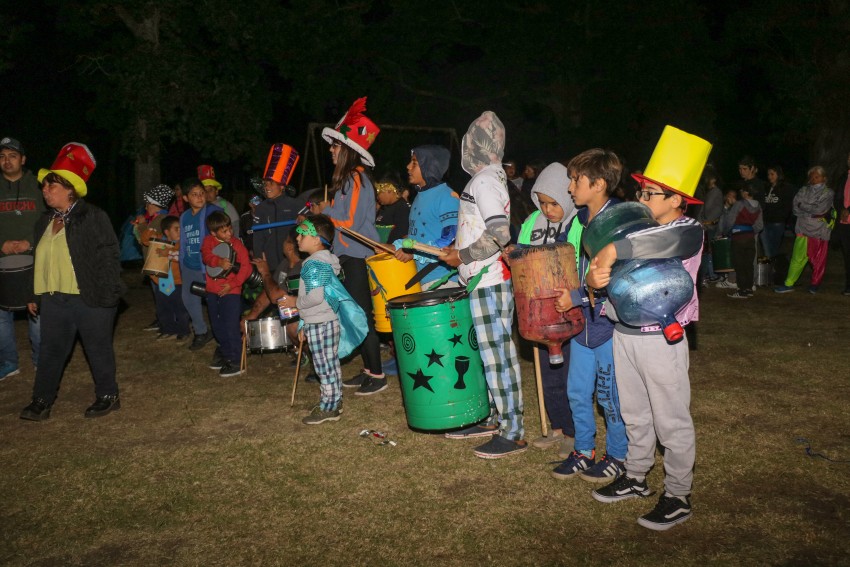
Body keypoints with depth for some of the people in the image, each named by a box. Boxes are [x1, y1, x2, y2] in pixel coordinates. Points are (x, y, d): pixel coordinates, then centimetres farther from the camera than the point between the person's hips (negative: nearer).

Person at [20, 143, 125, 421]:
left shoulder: (93, 217, -9)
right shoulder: (44, 222, 14)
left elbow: (108, 256, -12)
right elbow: (40, 261, 19)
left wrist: (106, 297, -17)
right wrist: (35, 295, 17)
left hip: (90, 299, -6)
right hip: (54, 301, 7)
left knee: (99, 349, 6)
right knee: (50, 350, 11)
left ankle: (107, 396, 20)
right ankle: (42, 400, 21)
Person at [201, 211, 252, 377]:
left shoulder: (237, 244, -7)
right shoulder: (209, 241, 3)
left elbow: (246, 267, -11)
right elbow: (206, 256, -14)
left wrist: (233, 284, -19)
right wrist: (218, 261, -34)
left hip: (231, 291, -5)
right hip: (212, 291, 5)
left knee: (231, 327, -6)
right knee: (217, 326, 16)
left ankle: (235, 362, 2)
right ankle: (225, 354, 34)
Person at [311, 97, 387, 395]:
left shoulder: (355, 179, -15)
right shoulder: (349, 178, 14)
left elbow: (351, 222, -19)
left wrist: (327, 209, -6)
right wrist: (326, 210, 10)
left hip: (358, 258, -10)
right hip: (351, 256, 10)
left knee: (362, 315, -4)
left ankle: (377, 375, 5)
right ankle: (368, 369, 23)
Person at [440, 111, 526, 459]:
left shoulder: (484, 180, -14)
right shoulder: (491, 176, 16)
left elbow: (499, 234, -23)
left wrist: (462, 256, -14)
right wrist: (459, 249, 14)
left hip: (488, 282, -10)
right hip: (483, 280, 10)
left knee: (497, 353, -4)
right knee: (485, 350, 15)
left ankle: (513, 433, 4)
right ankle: (490, 418, 26)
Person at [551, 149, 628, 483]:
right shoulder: (578, 220, 7)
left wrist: (578, 297, -21)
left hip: (610, 322, -7)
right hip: (581, 321, 7)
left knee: (610, 395, 8)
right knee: (577, 392, 15)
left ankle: (617, 456, 27)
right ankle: (584, 451, 32)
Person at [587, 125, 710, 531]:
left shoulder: (688, 231, -11)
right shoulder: (636, 227, 7)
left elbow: (661, 241, -36)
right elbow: (600, 266, 3)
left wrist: (613, 250, -31)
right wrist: (594, 277, -19)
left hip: (660, 340, -6)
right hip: (624, 333, 7)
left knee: (671, 422, 6)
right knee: (634, 414, 20)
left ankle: (678, 497, 21)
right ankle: (636, 478, 36)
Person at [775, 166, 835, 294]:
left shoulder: (828, 193, 3)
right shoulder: (804, 190, 10)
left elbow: (819, 209, -12)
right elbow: (795, 208, -2)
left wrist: (803, 205, -4)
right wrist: (813, 214, -10)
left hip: (820, 231, -1)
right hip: (804, 229, 1)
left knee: (819, 260, 5)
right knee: (798, 258, -4)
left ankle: (815, 284, 21)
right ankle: (789, 284, 0)